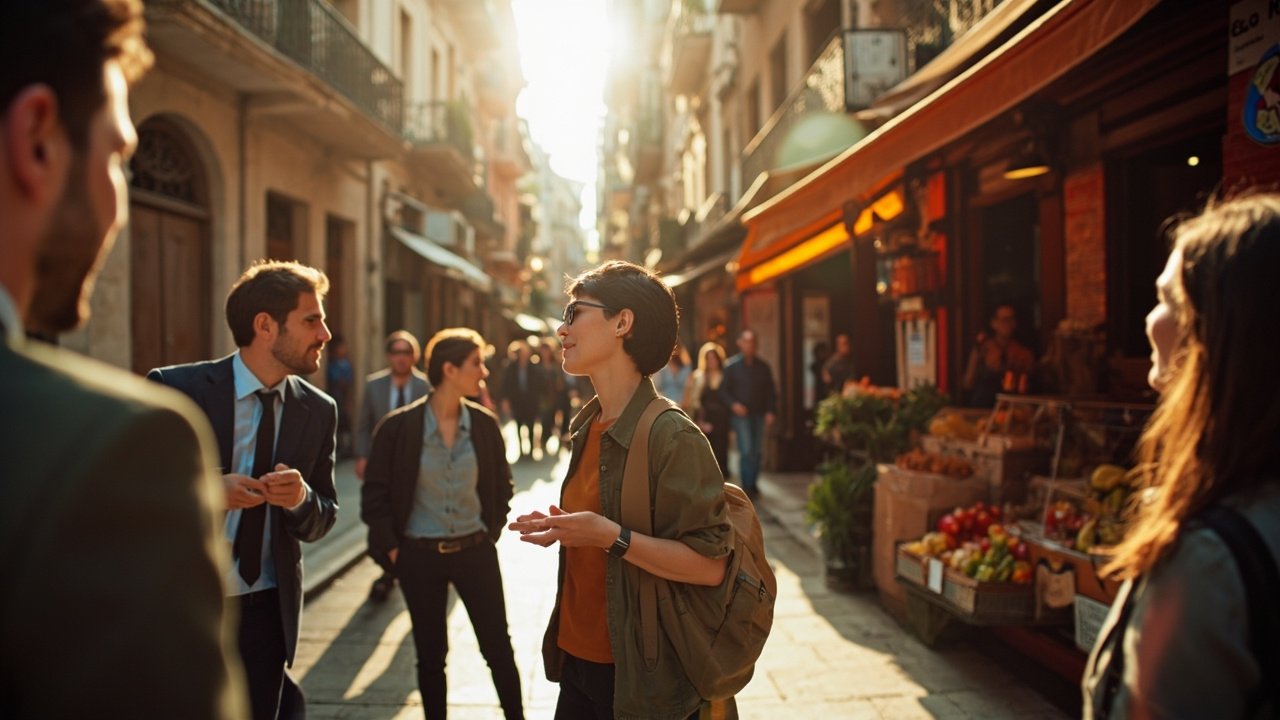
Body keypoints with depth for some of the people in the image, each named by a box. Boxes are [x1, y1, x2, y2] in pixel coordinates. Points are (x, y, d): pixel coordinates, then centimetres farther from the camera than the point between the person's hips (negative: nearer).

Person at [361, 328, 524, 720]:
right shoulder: (399, 426, -10)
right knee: (431, 655, 11)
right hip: (420, 556, -1)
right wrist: (393, 549, -3)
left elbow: (502, 486, 10)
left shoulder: (485, 424, -3)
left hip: (476, 552, 2)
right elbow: (375, 494, -3)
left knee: (498, 648, 7)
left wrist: (491, 533, 6)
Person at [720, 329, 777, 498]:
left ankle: (753, 484, 18)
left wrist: (770, 411, 1)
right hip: (741, 414, -4)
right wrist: (733, 404, -14)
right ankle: (746, 486, -6)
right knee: (746, 451, -12)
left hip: (759, 414, 4)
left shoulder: (763, 366, 12)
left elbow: (770, 391, 13)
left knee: (758, 451, 6)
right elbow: (724, 389, 3)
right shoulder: (732, 365, 2)